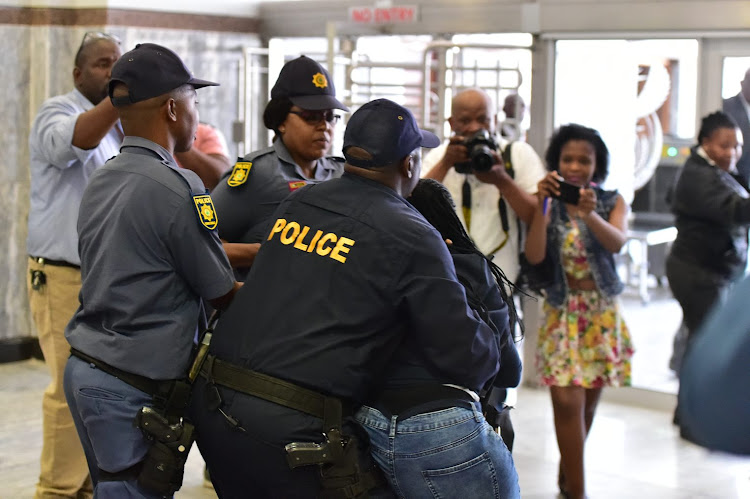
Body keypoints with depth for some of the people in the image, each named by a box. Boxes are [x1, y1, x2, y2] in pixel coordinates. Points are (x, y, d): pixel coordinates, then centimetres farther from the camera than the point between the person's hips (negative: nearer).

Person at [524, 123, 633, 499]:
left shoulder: (612, 202, 1)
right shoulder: (549, 204, -1)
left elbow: (616, 243, -20)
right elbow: (534, 256, -15)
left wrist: (590, 214, -39)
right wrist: (542, 206, -25)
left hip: (602, 313, 1)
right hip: (562, 311, -1)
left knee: (587, 401, 8)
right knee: (567, 401, -12)